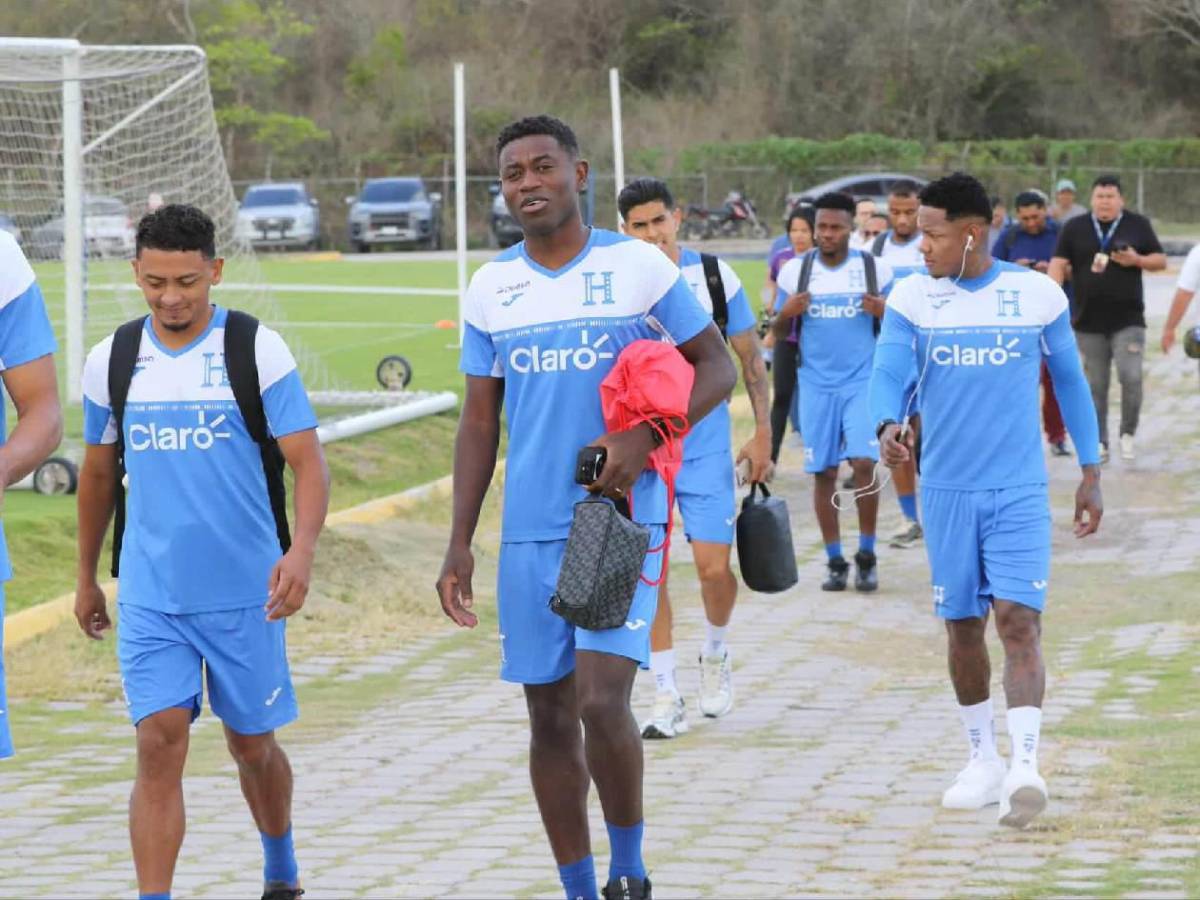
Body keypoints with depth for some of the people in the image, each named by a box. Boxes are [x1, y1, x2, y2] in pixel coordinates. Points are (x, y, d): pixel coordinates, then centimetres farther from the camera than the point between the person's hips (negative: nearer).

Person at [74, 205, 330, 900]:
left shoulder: (258, 350, -6)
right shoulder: (112, 360, 4)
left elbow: (309, 460, -10)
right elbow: (100, 472, 17)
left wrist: (303, 549, -27)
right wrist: (87, 577, 21)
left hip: (245, 592, -1)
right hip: (150, 598, 2)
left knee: (252, 743, 12)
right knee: (161, 742, -11)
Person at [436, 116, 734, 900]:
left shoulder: (640, 267, -4)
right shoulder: (492, 288, 7)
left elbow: (718, 367, 1)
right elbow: (480, 423, 11)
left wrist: (645, 436, -16)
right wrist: (460, 543, 5)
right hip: (531, 533, 4)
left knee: (602, 701, -17)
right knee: (550, 715, 7)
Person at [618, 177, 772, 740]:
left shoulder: (714, 276, -1)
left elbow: (749, 357, 6)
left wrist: (762, 432, 2)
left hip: (705, 449, 0)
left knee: (714, 568, -5)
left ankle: (715, 656, 26)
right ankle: (667, 700, 8)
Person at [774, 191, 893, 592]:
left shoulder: (875, 269, 0)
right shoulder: (795, 270, 3)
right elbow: (779, 333, 10)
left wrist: (884, 312, -15)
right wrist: (787, 314, -12)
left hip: (862, 382, -2)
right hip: (816, 385, 2)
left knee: (864, 463, -14)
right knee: (823, 473, 2)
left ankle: (866, 557, 1)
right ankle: (835, 562, 12)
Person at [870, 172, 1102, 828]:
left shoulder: (1038, 294, -1)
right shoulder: (911, 299, 0)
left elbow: (1070, 381, 9)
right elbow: (887, 374, -11)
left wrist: (1090, 473, 9)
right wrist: (887, 426, -34)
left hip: (1020, 491, -2)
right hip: (947, 490, 2)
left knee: (1019, 623, -14)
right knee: (963, 626, 8)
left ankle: (1024, 767, -22)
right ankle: (981, 760, 24)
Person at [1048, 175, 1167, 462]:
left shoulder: (1138, 225, 5)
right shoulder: (1075, 228, 6)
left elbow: (1161, 260, 9)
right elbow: (1058, 265, 0)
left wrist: (1138, 260, -12)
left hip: (1128, 320, -1)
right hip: (1089, 322, 1)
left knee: (1131, 377, -14)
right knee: (1095, 385, 6)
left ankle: (1128, 433, 6)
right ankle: (1099, 443, 15)